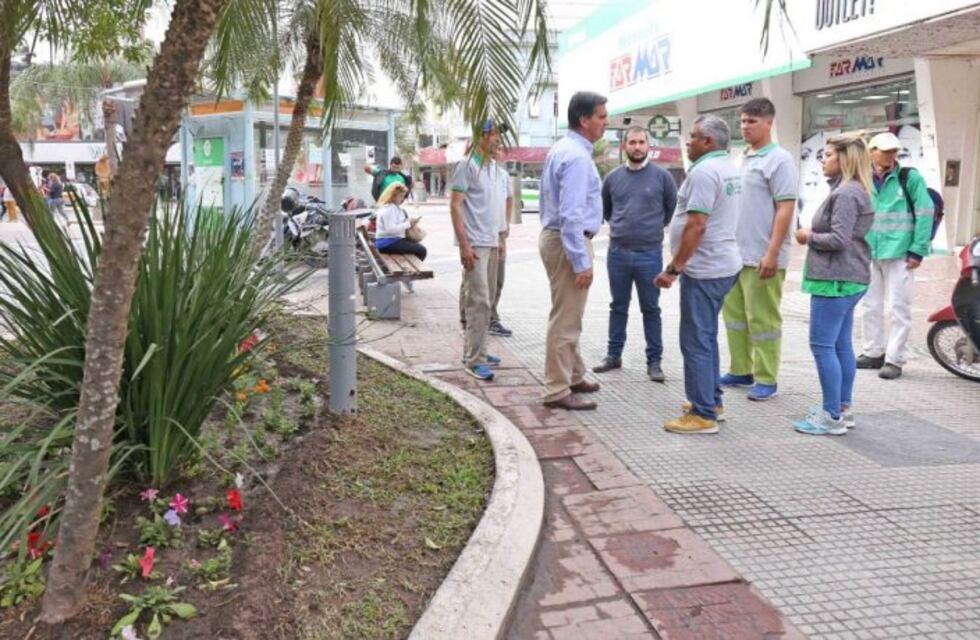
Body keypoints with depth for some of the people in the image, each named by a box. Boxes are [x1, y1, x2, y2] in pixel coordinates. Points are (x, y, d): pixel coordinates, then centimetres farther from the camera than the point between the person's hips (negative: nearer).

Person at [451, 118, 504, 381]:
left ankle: (476, 350, 22)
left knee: (485, 300, 13)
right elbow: (455, 205, -14)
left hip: (491, 243, 8)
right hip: (475, 244, -8)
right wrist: (464, 245, -20)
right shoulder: (467, 165, -10)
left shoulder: (494, 167, 14)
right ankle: (473, 360, -6)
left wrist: (498, 236, 18)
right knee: (478, 301, -11)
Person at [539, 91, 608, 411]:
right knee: (566, 320, -4)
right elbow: (572, 215, -25)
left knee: (569, 316, 20)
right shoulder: (577, 156, -19)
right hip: (569, 242, -11)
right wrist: (581, 262, -24)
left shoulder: (562, 149, 13)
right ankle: (557, 391, 4)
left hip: (555, 236, 11)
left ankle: (573, 376, 33)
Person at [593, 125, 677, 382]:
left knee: (651, 309, 5)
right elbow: (605, 209, 21)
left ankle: (654, 361, 13)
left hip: (650, 254, -2)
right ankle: (614, 355, 24)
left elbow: (674, 208, 10)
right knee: (618, 307, 13)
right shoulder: (613, 177, 5)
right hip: (617, 253, 2)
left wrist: (655, 227, 13)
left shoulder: (661, 176, -2)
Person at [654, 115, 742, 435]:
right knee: (706, 337, 19)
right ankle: (712, 401, 27)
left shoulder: (704, 171, -17)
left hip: (704, 269, -10)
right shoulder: (729, 169, 15)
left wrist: (674, 268, -19)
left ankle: (703, 415, 0)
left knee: (696, 341, -5)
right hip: (722, 264, 10)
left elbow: (696, 226, -24)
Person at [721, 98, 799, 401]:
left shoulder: (779, 159, -9)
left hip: (761, 257, -8)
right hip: (735, 254, 8)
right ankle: (741, 371, 24)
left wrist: (772, 253, -21)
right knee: (734, 315, 13)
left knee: (762, 320, -1)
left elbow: (786, 208, -15)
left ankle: (766, 380, 8)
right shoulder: (743, 159, 15)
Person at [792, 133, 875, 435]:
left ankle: (832, 416, -3)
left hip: (836, 280, -11)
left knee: (822, 345, -7)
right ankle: (842, 408, 22)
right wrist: (814, 235, 9)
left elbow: (839, 239, -21)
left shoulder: (846, 193, -15)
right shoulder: (851, 190, 17)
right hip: (848, 278, 11)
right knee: (841, 345, 14)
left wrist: (809, 236, -7)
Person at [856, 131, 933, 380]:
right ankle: (873, 353, 24)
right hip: (869, 255, 5)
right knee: (871, 307, 12)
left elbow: (925, 213, -6)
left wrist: (918, 250, -10)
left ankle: (894, 359, 2)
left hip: (899, 254, -5)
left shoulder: (910, 177, -3)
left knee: (898, 309, -3)